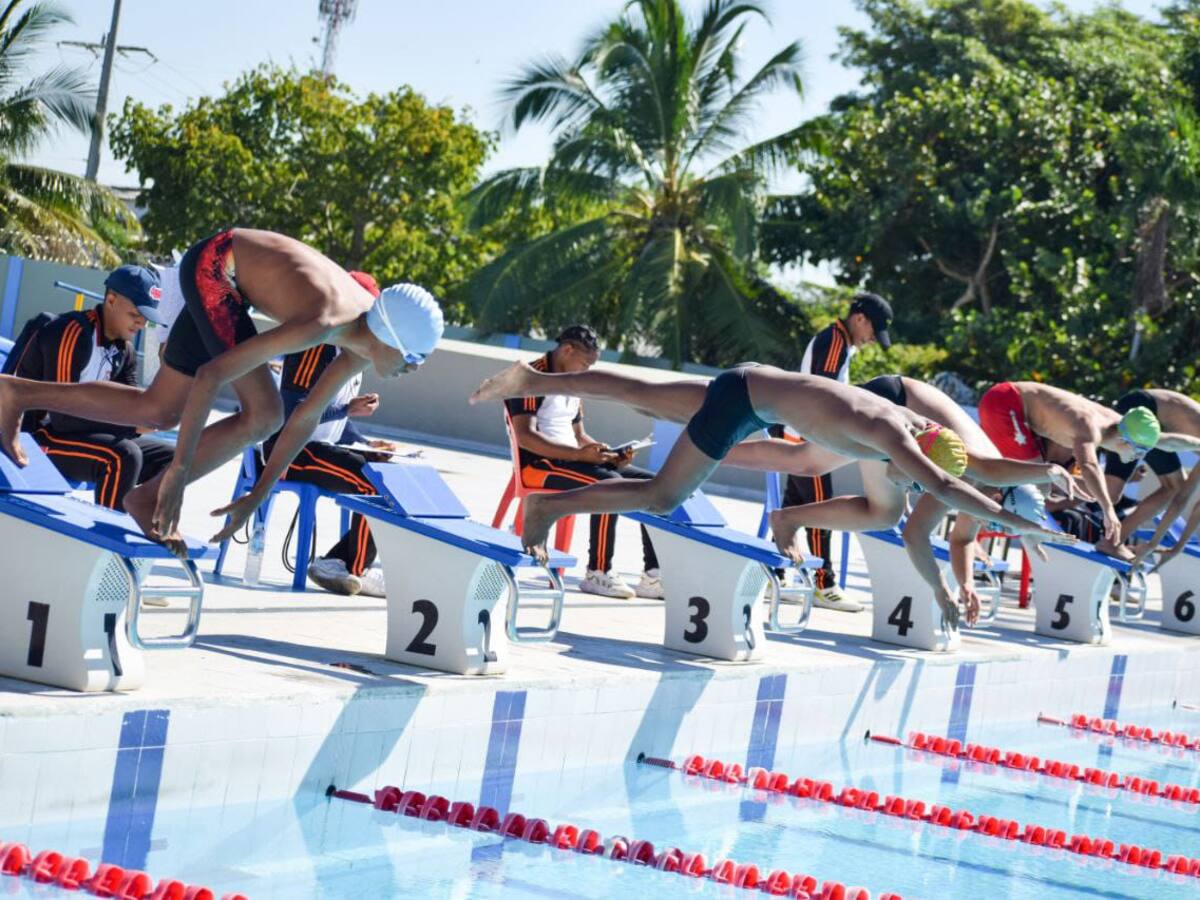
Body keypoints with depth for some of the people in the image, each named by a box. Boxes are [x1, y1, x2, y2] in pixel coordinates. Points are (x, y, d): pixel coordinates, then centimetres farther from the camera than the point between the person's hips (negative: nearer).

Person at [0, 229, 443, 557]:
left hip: (220, 279, 8)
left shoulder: (364, 343, -9)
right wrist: (179, 469, -32)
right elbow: (211, 375, -36)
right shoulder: (321, 324, -35)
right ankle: (149, 496, -7)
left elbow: (306, 419, 4)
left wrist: (258, 497, 5)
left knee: (158, 413, 13)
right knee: (263, 415, -17)